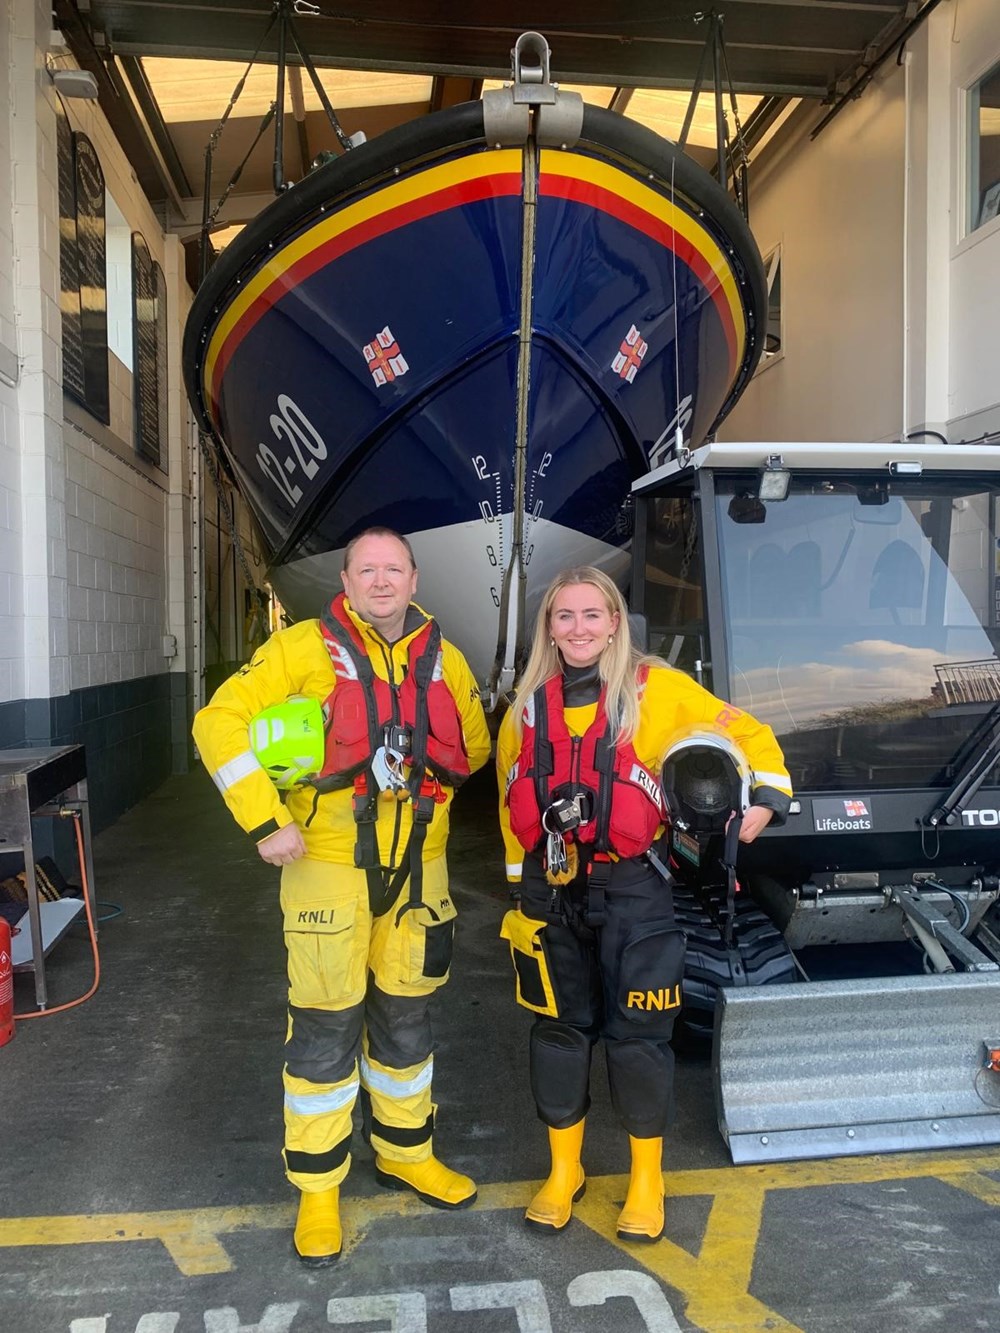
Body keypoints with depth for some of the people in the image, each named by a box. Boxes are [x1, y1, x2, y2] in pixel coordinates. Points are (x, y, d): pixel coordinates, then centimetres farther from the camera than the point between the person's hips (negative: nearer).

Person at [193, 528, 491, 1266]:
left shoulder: (444, 659, 5)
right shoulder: (306, 648, -9)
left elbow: (474, 747, 17)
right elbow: (221, 720, -12)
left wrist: (422, 790, 3)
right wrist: (266, 820, -17)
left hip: (418, 869, 4)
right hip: (330, 865, -4)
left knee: (407, 1018, 17)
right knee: (326, 1027, 4)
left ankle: (406, 1152, 39)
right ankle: (318, 1189, 23)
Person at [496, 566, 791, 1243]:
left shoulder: (657, 689, -5)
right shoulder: (529, 706, 7)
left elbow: (744, 732, 2)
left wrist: (768, 793, -14)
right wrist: (523, 887, 12)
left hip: (632, 889, -3)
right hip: (551, 891, 4)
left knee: (637, 1033, 4)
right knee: (559, 1028, 12)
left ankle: (647, 1179, 27)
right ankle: (563, 1170, 33)